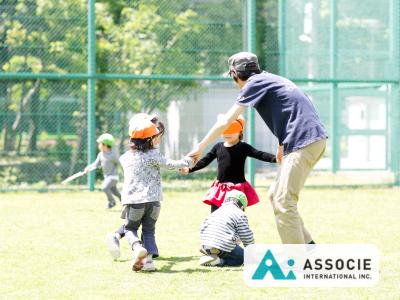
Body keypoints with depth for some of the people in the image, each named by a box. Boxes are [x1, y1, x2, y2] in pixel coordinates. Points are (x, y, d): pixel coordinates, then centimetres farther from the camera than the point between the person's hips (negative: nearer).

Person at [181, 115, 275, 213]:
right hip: (220, 188, 4)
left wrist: (275, 158, -31)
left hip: (238, 188, -4)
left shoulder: (243, 147, -5)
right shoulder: (218, 147, 7)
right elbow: (205, 160, 9)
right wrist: (190, 169, -2)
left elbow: (260, 155, -15)